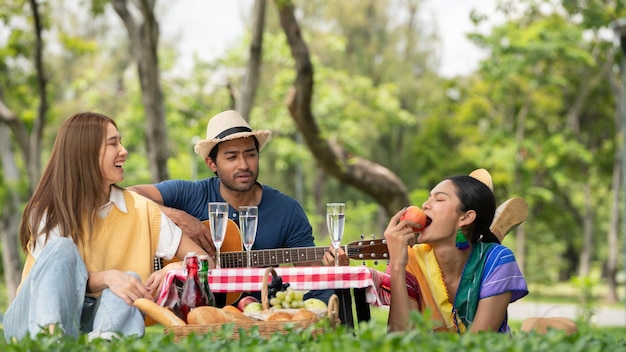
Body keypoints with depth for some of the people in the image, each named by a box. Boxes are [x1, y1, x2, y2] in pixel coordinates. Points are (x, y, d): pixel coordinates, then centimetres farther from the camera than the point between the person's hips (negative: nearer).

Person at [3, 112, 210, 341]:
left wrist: (174, 270, -21)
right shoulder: (46, 211, -3)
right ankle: (47, 335, -51)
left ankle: (107, 337, -54)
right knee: (62, 248, -25)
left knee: (131, 279, -24)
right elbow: (61, 274, -11)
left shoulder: (141, 209, 4)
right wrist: (107, 277, -30)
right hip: (33, 318, -2)